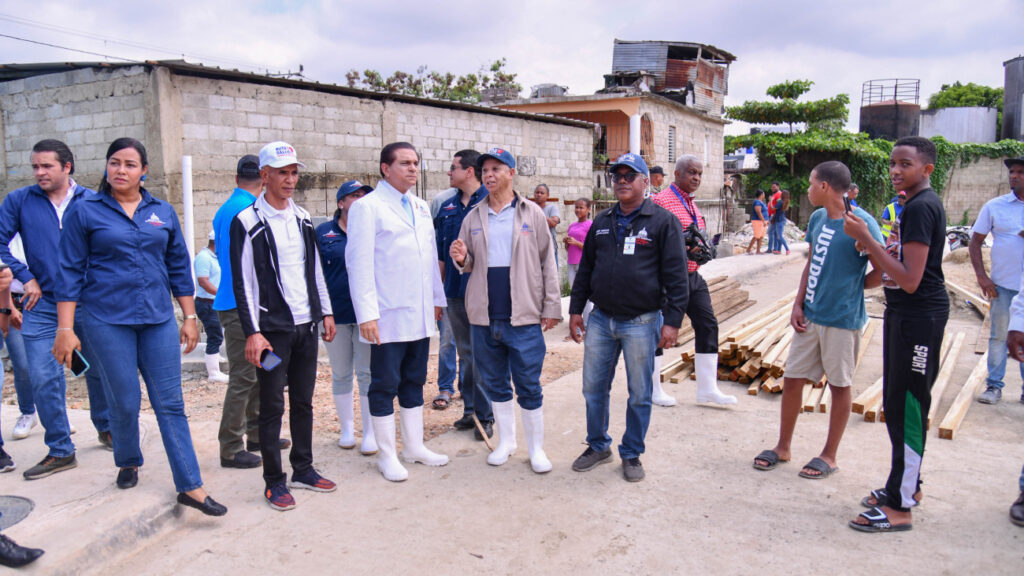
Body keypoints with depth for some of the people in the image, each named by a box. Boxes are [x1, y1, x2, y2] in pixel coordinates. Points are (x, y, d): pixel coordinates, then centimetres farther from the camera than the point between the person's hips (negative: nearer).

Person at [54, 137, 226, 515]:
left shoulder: (163, 212, 8)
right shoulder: (85, 211, 1)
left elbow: (179, 267, 12)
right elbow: (70, 272, 0)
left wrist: (189, 317, 9)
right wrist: (65, 329, -4)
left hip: (158, 318, 2)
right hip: (107, 320, -2)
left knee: (170, 403, 1)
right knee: (125, 403, 5)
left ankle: (190, 486, 3)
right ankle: (128, 463, 34)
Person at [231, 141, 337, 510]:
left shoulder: (302, 218, 11)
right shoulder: (247, 222, -8)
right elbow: (242, 282, -10)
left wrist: (326, 312, 14)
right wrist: (252, 332, -15)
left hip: (306, 326, 6)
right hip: (272, 328, -6)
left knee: (303, 401, 13)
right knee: (272, 406, 2)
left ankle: (303, 469, 26)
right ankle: (274, 481, 13)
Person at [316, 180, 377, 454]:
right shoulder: (323, 233, 3)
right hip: (336, 315, 1)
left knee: (367, 373, 2)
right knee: (340, 374, 11)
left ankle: (370, 432, 12)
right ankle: (347, 428, 25)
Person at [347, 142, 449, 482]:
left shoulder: (421, 208, 15)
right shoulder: (368, 207, -7)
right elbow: (359, 262, -12)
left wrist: (437, 298, 18)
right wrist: (366, 313, -17)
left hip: (420, 314, 7)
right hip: (389, 315, -7)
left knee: (414, 382, 15)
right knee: (384, 386, 3)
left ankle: (414, 446, 27)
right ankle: (387, 455, 15)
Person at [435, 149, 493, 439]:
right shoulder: (447, 208, 11)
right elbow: (440, 254, 16)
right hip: (455, 293, 6)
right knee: (465, 353, 14)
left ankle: (485, 415, 11)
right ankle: (470, 410, 25)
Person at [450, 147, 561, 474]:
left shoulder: (532, 213, 1)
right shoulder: (474, 217, 9)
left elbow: (547, 262, 0)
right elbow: (469, 264, 14)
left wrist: (551, 306, -4)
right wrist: (462, 259, -10)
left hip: (524, 315, -4)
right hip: (484, 316, 4)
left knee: (528, 386, 2)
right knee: (494, 383, 14)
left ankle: (536, 447, 18)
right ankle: (506, 441, 31)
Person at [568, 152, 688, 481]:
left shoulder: (663, 221, -3)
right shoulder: (602, 222, 12)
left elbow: (676, 275, -6)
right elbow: (585, 268, 17)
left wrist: (672, 321, -11)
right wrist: (575, 310, 12)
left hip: (642, 323, -4)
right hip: (600, 319, 4)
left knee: (640, 394, 7)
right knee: (593, 387, 10)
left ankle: (631, 454, 24)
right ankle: (598, 446, 28)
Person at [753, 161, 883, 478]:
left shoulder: (861, 223, -16)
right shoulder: (817, 218, 5)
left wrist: (849, 288, -2)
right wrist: (798, 305, 6)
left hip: (842, 319, -6)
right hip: (810, 317, 7)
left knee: (839, 385, 9)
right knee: (792, 379, 10)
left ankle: (829, 455, 23)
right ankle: (783, 448, 26)